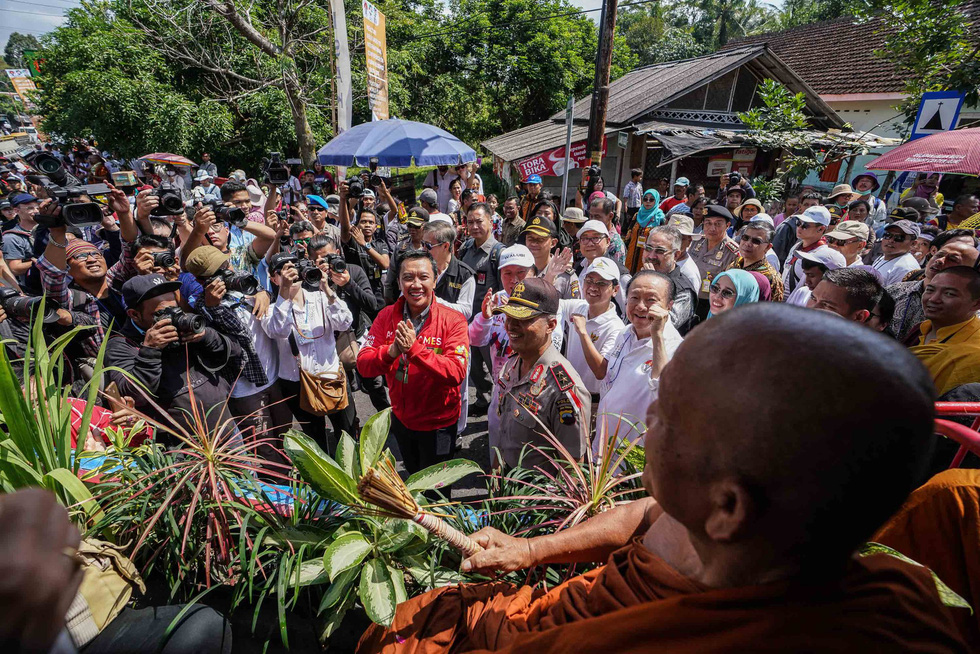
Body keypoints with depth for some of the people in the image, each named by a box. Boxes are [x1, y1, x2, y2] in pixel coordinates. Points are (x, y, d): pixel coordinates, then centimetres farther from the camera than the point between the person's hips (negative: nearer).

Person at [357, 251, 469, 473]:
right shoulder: (386, 316, -9)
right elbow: (363, 365, -15)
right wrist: (391, 351, -35)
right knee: (412, 475, 31)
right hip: (401, 418, 4)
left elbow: (456, 373, -31)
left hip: (438, 424, -4)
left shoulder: (453, 320, -21)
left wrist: (414, 348, -39)